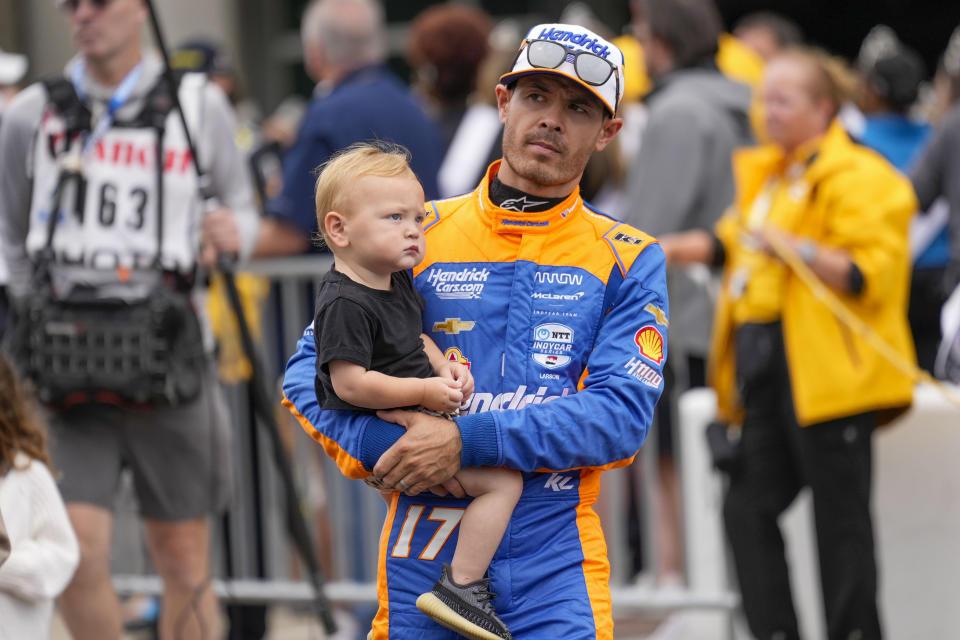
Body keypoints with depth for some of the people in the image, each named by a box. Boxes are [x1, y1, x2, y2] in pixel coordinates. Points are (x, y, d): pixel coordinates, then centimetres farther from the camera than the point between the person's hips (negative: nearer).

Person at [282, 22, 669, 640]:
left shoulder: (628, 260, 5)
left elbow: (623, 414, -7)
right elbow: (310, 370, 8)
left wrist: (468, 441, -17)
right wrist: (383, 448, -12)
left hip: (555, 572, -1)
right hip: (422, 562, 1)